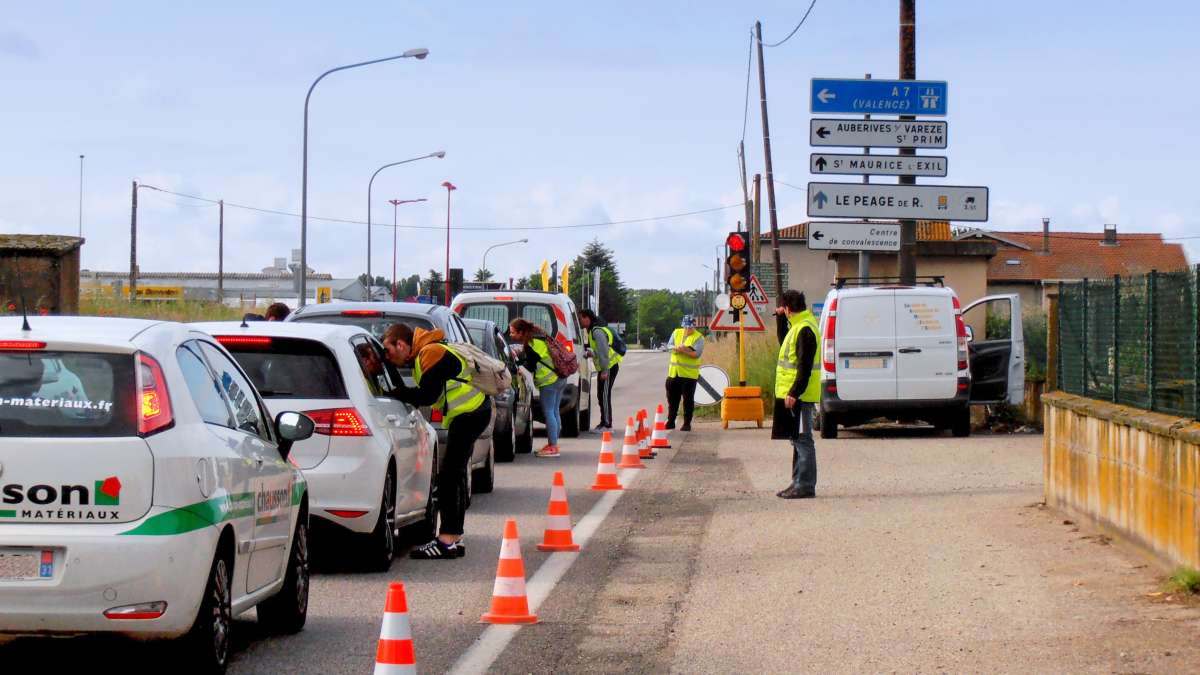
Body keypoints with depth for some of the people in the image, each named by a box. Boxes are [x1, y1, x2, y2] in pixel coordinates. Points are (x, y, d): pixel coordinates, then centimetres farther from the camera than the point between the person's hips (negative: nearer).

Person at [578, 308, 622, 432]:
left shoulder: (597, 331, -18)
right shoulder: (592, 330, 14)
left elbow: (603, 351, -23)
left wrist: (604, 370, -24)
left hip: (609, 367, -10)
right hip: (603, 368, 10)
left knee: (604, 395, -9)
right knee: (601, 395, 13)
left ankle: (607, 425, -7)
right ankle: (604, 423, 20)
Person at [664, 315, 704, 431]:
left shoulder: (698, 337, -5)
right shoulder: (676, 333, 10)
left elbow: (697, 354, -15)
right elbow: (669, 346, 2)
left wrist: (685, 350, -23)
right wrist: (677, 348, -17)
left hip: (689, 374, -5)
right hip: (674, 372, 5)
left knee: (688, 400, -1)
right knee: (672, 398, 11)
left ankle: (687, 423, 6)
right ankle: (670, 421, 23)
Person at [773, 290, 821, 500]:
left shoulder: (804, 329, -17)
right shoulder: (798, 326, 15)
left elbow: (805, 366, -22)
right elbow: (783, 341, 35)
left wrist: (794, 393, -25)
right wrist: (780, 318, 24)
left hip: (799, 396, -11)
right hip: (794, 395, 11)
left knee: (802, 440, -9)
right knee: (798, 440, 14)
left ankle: (805, 486, -9)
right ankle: (799, 483, 20)